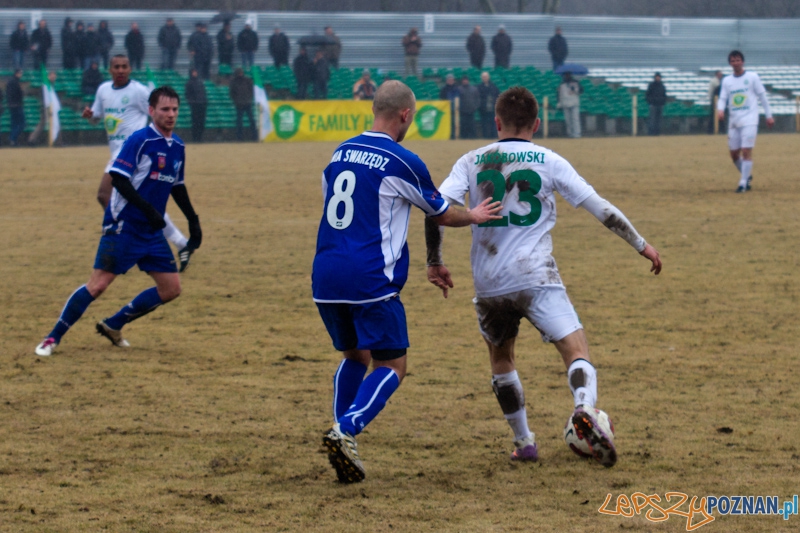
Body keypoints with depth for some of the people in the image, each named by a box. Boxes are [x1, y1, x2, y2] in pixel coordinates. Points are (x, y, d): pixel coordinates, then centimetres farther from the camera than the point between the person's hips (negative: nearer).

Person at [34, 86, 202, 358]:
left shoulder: (177, 146, 11)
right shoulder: (140, 140, -12)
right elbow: (119, 178, -20)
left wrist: (193, 221, 21)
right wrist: (147, 209, -27)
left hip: (152, 231, 7)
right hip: (123, 226, -7)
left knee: (171, 289, 4)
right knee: (98, 284, -13)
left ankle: (113, 325, 17)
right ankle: (53, 338, -3)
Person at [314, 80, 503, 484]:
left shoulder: (341, 152, 12)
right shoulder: (403, 162, -5)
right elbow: (442, 214, 9)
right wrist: (474, 217, 29)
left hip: (325, 277, 6)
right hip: (370, 280, -6)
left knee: (354, 357, 23)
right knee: (391, 366, 1)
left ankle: (342, 439, 10)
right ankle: (346, 430, -21)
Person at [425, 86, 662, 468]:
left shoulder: (471, 162, 9)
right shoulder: (549, 162, 5)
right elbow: (601, 209, 6)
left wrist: (434, 262, 6)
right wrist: (641, 245, 15)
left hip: (488, 284, 3)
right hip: (536, 278, -3)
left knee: (500, 358, 25)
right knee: (576, 351, -7)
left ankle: (523, 442, 23)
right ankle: (584, 408, -38)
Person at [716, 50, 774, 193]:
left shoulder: (752, 77, 0)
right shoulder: (726, 81, 9)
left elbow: (762, 96, 4)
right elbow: (722, 98, 5)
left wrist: (769, 115, 2)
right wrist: (720, 109, -18)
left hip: (749, 120, -4)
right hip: (734, 121, 4)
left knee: (746, 151, -13)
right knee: (734, 153, 7)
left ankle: (743, 183, -9)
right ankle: (747, 176, 29)